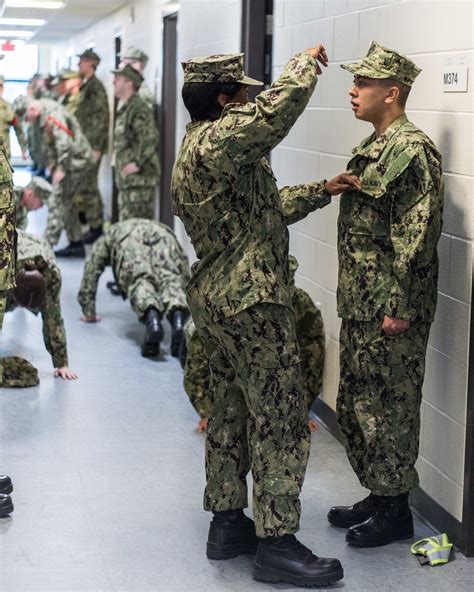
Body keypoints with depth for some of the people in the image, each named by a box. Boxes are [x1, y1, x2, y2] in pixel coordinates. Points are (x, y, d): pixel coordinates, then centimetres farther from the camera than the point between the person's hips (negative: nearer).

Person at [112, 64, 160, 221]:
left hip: (139, 180, -11)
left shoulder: (138, 109, -13)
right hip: (127, 180, 11)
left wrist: (137, 163, -25)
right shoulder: (124, 110, 19)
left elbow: (150, 139, -25)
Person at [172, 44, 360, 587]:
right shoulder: (218, 140, -18)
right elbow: (283, 103, -28)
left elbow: (266, 207, 22)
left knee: (232, 411, 17)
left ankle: (227, 523, 25)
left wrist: (321, 191, 16)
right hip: (251, 304, -11)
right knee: (280, 420, -5)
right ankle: (276, 544, 0)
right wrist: (307, 62, -8)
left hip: (216, 300, 11)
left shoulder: (198, 148, 16)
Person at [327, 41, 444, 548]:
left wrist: (400, 307, -22)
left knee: (388, 407, 1)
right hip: (359, 305, 10)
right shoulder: (370, 149, 13)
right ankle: (376, 496, 29)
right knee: (355, 405, 16)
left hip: (391, 312, -10)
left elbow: (415, 237, -21)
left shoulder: (412, 150, -17)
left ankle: (394, 510, 13)